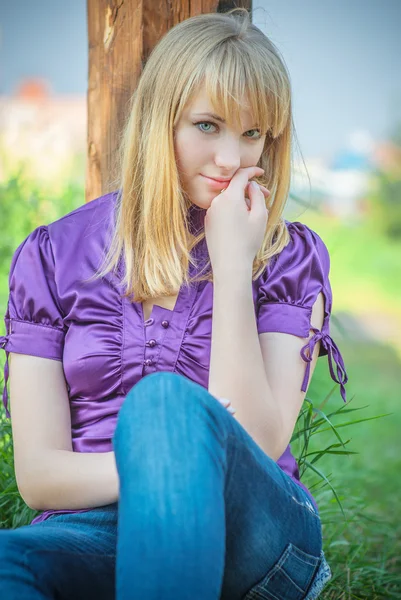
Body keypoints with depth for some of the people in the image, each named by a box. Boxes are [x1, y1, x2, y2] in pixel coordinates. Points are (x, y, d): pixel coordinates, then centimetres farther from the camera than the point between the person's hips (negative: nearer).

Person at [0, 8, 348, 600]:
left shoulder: (290, 257, 6)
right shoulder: (54, 256, 7)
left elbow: (253, 445, -8)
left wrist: (231, 262, -10)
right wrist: (166, 466, -15)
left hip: (254, 535, 1)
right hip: (98, 537, 0)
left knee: (163, 398, -33)